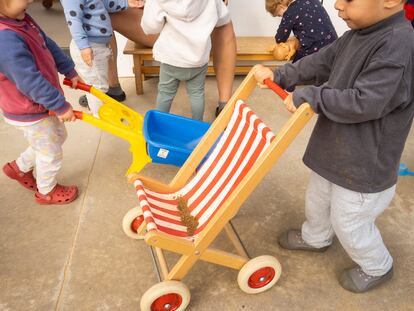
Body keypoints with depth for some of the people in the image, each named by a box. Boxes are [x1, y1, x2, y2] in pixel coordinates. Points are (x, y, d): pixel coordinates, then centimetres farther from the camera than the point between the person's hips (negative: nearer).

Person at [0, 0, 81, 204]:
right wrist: (60, 105, -25)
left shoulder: (20, 19, -5)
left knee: (58, 136, 28)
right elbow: (31, 83, -33)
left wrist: (70, 71, 14)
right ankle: (46, 192, 39)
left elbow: (48, 46, 8)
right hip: (29, 114, -9)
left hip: (42, 105, 10)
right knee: (51, 154, 11)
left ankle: (20, 168, 46)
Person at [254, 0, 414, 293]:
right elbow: (321, 62, 11)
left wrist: (308, 95, -24)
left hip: (365, 167, -8)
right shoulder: (356, 36, -2)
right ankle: (315, 238, 59)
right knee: (317, 200, 28)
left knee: (349, 223, 13)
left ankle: (377, 268, 43)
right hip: (334, 152, 8)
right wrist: (280, 76, 5)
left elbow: (363, 103, -32)